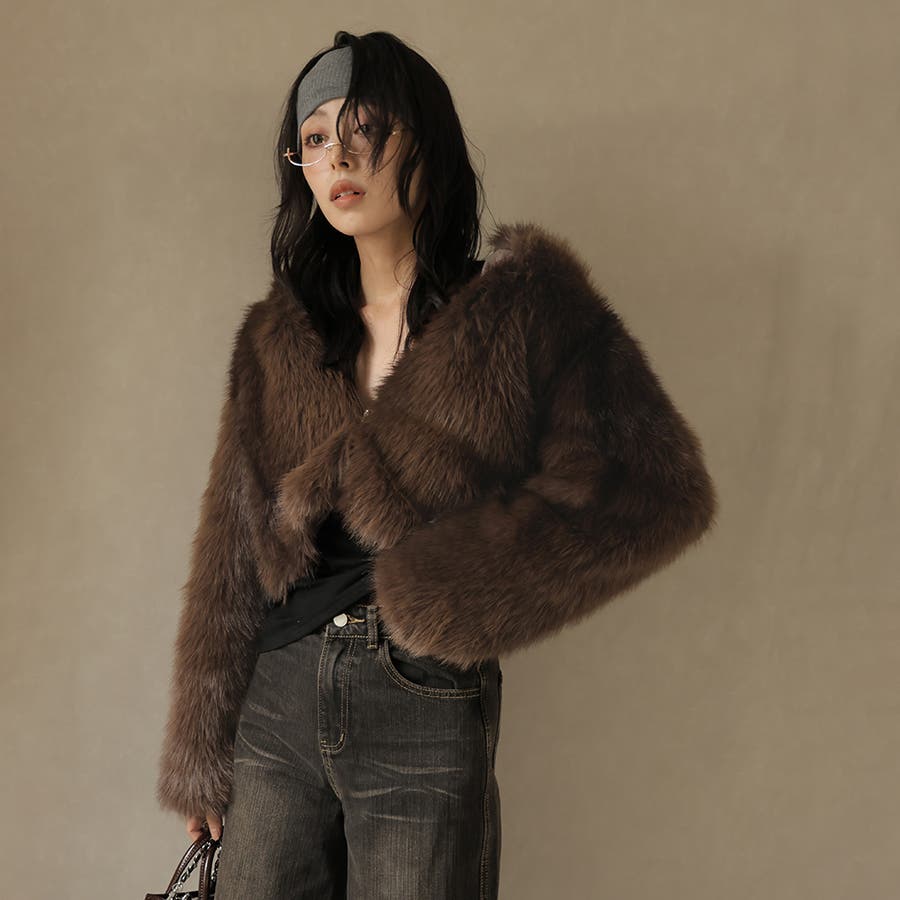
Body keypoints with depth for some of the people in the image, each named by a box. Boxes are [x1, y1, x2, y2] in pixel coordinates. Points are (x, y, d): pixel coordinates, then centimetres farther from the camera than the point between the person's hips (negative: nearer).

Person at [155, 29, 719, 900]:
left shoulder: (523, 307, -5)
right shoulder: (277, 338, 8)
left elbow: (657, 487, -11)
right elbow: (231, 553, 10)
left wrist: (454, 587, -16)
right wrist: (202, 752, 8)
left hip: (427, 710, -4)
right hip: (277, 699, 4)